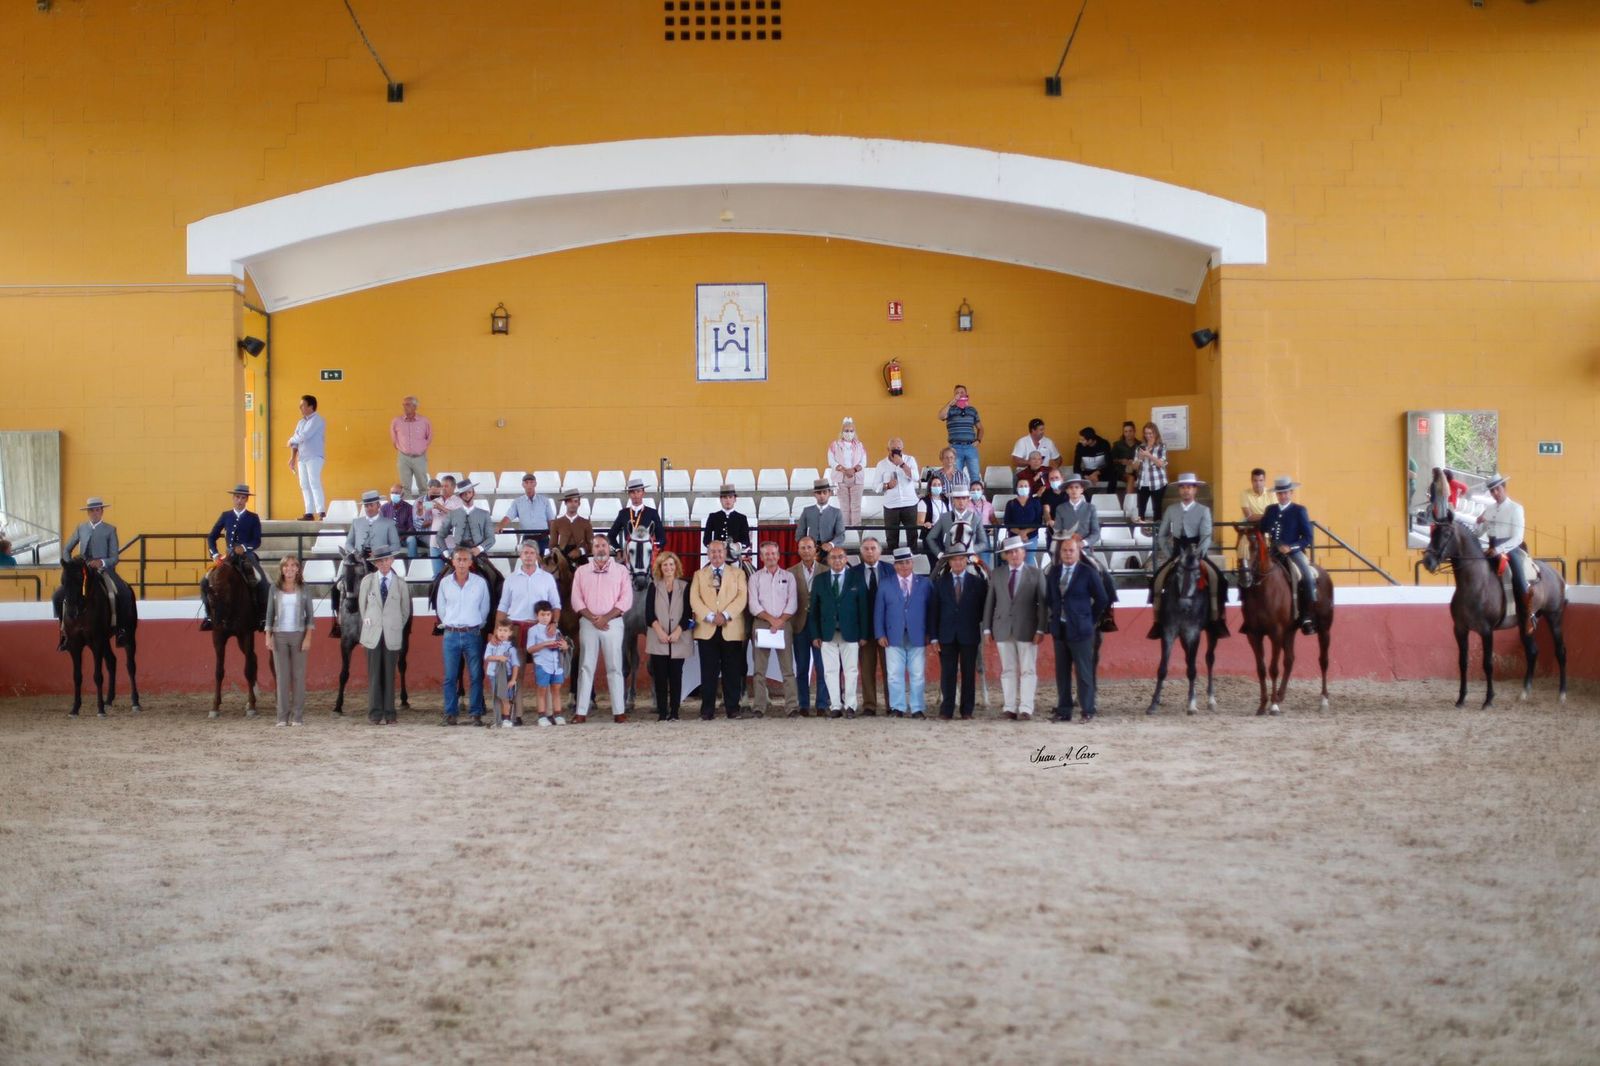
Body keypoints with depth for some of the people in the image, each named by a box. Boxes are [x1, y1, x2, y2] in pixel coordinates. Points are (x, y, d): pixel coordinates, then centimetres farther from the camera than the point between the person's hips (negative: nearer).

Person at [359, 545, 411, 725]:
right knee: (374, 675, 1)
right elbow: (363, 606, 12)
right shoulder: (367, 581, 3)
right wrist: (367, 623, 9)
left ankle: (389, 714, 6)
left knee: (389, 675, 2)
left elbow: (406, 610, 9)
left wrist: (397, 628, 6)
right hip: (373, 635, 0)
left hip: (392, 636, 0)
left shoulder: (400, 583, 2)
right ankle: (375, 713, 5)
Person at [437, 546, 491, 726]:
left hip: (473, 634, -1)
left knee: (476, 676, 0)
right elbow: (441, 608, 13)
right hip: (451, 635, 1)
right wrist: (449, 625, 10)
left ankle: (476, 714, 5)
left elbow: (485, 608, 8)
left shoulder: (480, 582, 0)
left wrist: (477, 626, 7)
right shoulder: (445, 583, 4)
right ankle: (450, 714, 8)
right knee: (450, 677, 2)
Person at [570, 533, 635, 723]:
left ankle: (619, 711, -1)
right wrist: (593, 618, -11)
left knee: (615, 667, -1)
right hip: (588, 623, 1)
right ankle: (581, 712, -1)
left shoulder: (620, 570, 7)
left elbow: (626, 599, -2)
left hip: (613, 623, -1)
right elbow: (576, 600, 3)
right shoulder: (581, 571, 11)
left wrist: (606, 617, -11)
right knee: (586, 667, 0)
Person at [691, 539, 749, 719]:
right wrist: (710, 616, -14)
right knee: (709, 672, 0)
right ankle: (707, 709, 4)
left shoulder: (738, 573, 12)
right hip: (707, 630, 0)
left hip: (731, 629, 0)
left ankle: (732, 707, 6)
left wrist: (726, 615, -15)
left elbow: (742, 597, -2)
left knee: (732, 671, 1)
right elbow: (694, 599, 1)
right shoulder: (699, 575, 14)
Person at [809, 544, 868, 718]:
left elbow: (863, 608, 1)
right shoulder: (819, 581, 8)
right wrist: (815, 635, -1)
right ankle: (836, 706, 6)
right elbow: (814, 609, 7)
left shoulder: (856, 578, 3)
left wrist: (864, 634, -4)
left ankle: (850, 706, 7)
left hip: (850, 632, -1)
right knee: (830, 671, 1)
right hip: (827, 633, 2)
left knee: (850, 671, 2)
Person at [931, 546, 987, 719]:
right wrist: (934, 636, -3)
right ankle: (946, 710, 2)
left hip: (969, 635, 0)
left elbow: (983, 608, 6)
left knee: (968, 673, 3)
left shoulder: (977, 582, 5)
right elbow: (935, 610, 3)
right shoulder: (940, 582, 6)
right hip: (947, 635, 0)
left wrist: (984, 630, -3)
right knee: (947, 673, 0)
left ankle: (967, 710, 8)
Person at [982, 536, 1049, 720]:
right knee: (1008, 670, 5)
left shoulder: (1036, 574, 3)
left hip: (1027, 629, -2)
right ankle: (1009, 707, 7)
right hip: (1003, 628, 2)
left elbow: (1042, 603, 0)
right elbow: (989, 602, 10)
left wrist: (1041, 629, -8)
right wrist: (987, 628, 4)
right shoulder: (997, 575, 10)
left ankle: (1026, 708, -3)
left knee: (1028, 670, -3)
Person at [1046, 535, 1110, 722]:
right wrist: (1055, 616, 11)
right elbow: (1049, 598, 21)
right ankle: (1063, 711, 15)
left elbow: (1102, 600, -1)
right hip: (1059, 629, 5)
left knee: (1084, 672, -2)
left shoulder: (1088, 573, -6)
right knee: (1062, 673, 9)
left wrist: (1089, 619, 0)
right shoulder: (1053, 572, 8)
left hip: (1080, 630, -5)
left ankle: (1088, 711, 4)